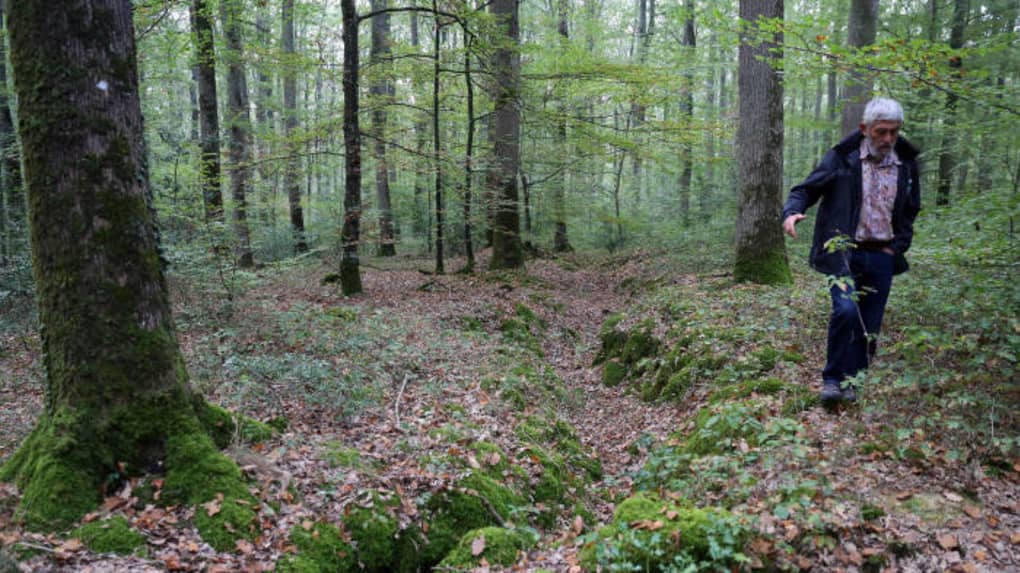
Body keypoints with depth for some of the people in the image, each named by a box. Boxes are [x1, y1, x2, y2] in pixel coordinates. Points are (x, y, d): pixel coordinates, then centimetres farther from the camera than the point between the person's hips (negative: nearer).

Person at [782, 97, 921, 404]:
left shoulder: (907, 164, 9)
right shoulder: (842, 158, -3)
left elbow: (910, 211, 21)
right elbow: (807, 189, -3)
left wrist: (897, 247, 7)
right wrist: (792, 211, -25)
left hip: (882, 256, 4)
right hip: (845, 252, -4)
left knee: (870, 326, 6)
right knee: (846, 310, -23)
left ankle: (851, 382, 20)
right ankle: (833, 378, -6)